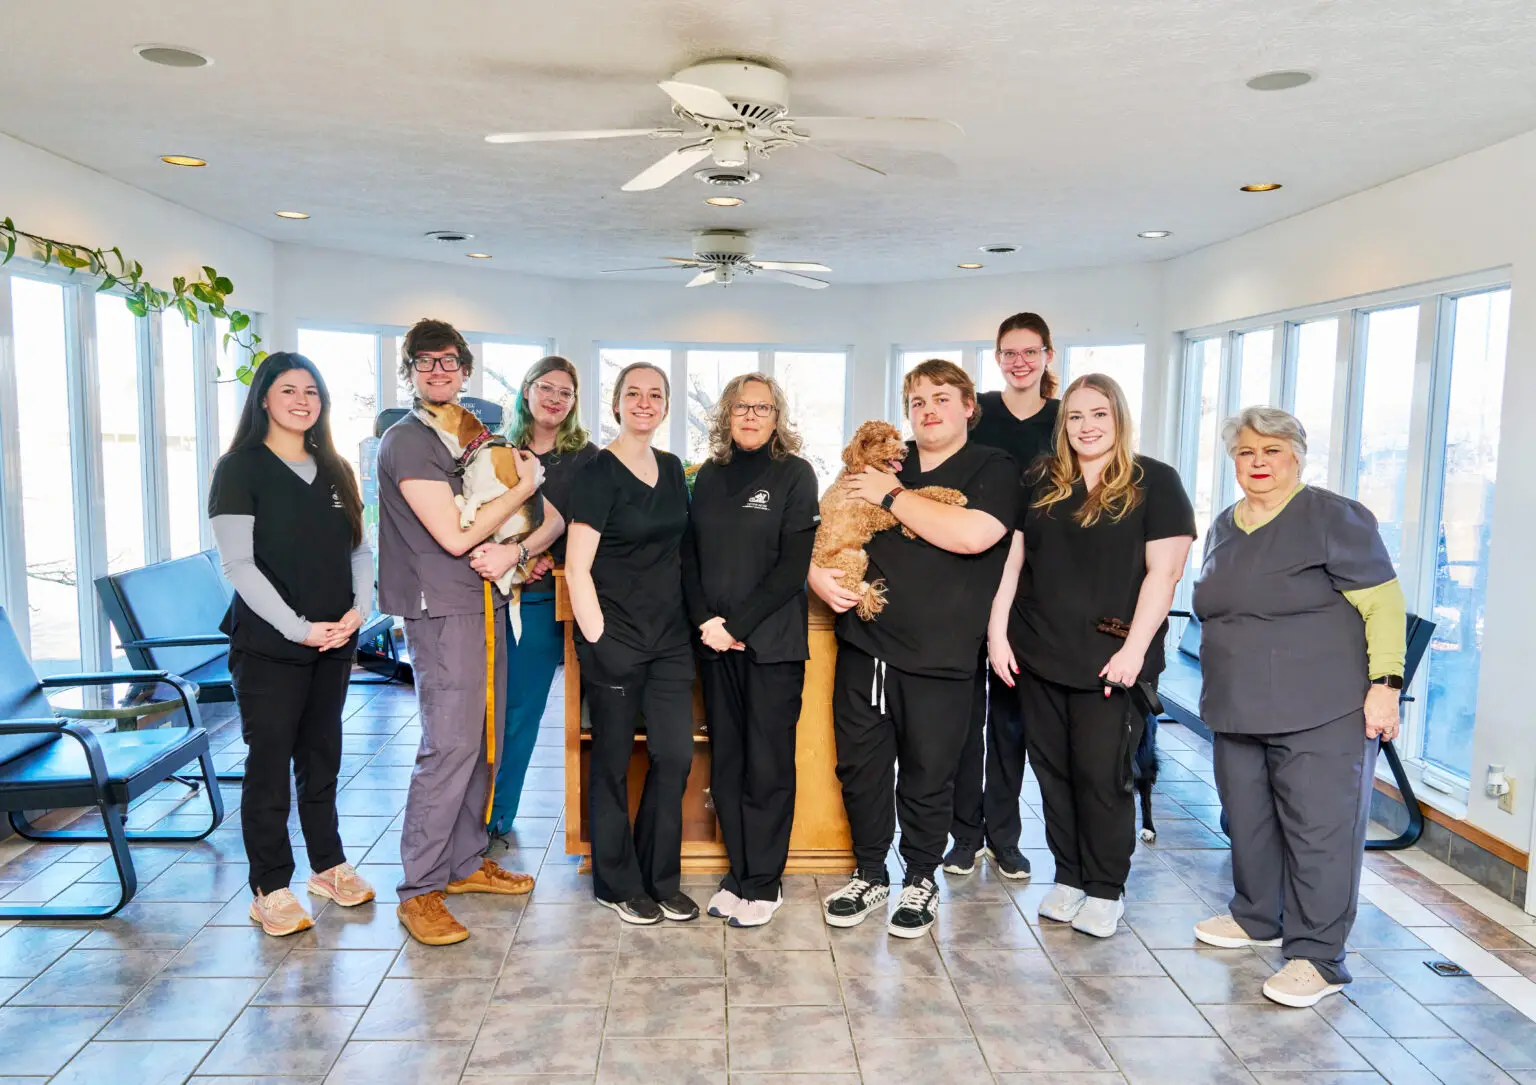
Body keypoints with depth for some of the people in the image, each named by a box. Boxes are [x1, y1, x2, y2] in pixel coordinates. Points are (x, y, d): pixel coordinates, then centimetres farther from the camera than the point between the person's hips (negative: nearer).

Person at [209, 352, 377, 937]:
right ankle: (270, 889, 13)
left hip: (335, 643, 5)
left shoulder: (335, 471, 12)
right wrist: (298, 627, -17)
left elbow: (360, 549, 11)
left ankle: (329, 866, 27)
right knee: (269, 761, 2)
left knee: (322, 755, 14)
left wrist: (359, 609, -6)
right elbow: (238, 564, -12)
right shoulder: (241, 468, -5)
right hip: (269, 645, -5)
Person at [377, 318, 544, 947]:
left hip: (484, 601, 8)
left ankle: (464, 862, 24)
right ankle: (419, 890, 1)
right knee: (448, 746, -10)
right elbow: (454, 536, -16)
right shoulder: (406, 441, -9)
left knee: (480, 740, 12)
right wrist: (525, 484, -8)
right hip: (443, 609, -8)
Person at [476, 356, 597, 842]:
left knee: (519, 712, 3)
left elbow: (561, 519, -11)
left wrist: (515, 553, -27)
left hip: (541, 599, -2)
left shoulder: (584, 457, 2)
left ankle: (497, 820, 18)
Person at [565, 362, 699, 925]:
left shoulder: (672, 469, 11)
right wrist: (596, 639, -13)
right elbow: (577, 568, -10)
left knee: (676, 754, 5)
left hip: (670, 635, 6)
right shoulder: (598, 473, -8)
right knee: (613, 762, 6)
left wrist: (696, 620, 13)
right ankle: (618, 885, 22)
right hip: (615, 636, -6)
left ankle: (661, 879, 22)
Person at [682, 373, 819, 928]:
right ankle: (739, 873, 21)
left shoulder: (794, 475, 0)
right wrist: (705, 621, -6)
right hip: (715, 640, 4)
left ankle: (763, 884, 13)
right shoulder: (709, 477, 12)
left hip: (772, 641, -4)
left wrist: (737, 623, -13)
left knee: (768, 763, 1)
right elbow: (690, 556, 10)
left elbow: (793, 565, -8)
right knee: (725, 761, 8)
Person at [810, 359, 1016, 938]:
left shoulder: (992, 470, -1)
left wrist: (892, 495, -13)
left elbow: (972, 534, -20)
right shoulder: (883, 465, 12)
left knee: (927, 777, 9)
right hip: (863, 645, 4)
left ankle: (921, 880, 31)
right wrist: (818, 572, -5)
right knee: (860, 766, 12)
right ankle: (869, 874, 33)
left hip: (938, 658, -4)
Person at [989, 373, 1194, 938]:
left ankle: (1106, 890, 18)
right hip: (1037, 656, 4)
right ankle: (1068, 877, 26)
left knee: (1102, 775, 1)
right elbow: (1010, 560, 10)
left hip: (1110, 658, -4)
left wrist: (1134, 649, -14)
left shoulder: (1155, 483, -1)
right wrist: (998, 632, 2)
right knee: (1053, 770, 10)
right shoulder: (1040, 482, 10)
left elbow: (1163, 572, -7)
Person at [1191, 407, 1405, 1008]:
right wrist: (1221, 693, 21)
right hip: (1238, 709, 7)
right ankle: (1255, 916, 32)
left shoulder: (1335, 518, -7)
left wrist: (1385, 683, -17)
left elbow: (1383, 603, -9)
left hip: (1322, 711, -7)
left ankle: (1317, 956, 4)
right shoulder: (1223, 527, 14)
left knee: (1319, 828, -4)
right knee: (1247, 817, 14)